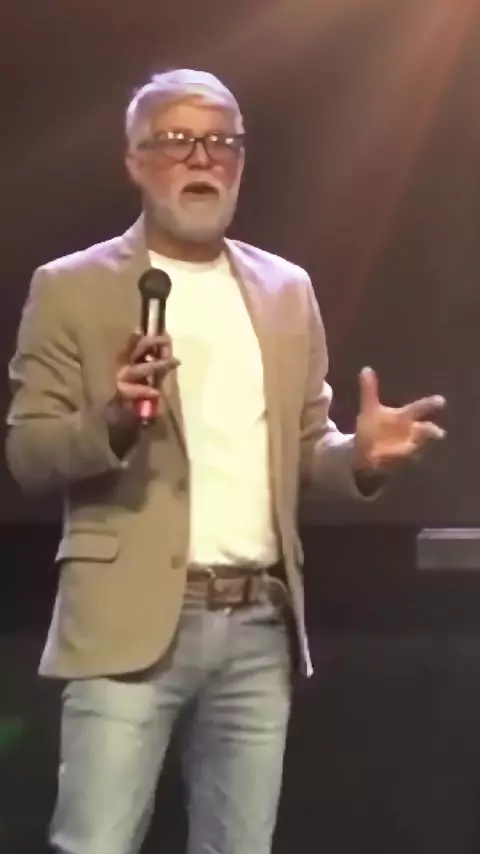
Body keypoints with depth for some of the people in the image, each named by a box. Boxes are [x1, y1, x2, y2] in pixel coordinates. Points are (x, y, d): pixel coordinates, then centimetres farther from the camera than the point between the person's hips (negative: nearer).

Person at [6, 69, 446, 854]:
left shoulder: (287, 290, 14)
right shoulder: (72, 288, 2)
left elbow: (303, 448, 17)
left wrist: (361, 454, -6)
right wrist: (111, 421, -21)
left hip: (261, 625, 4)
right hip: (133, 622, -4)